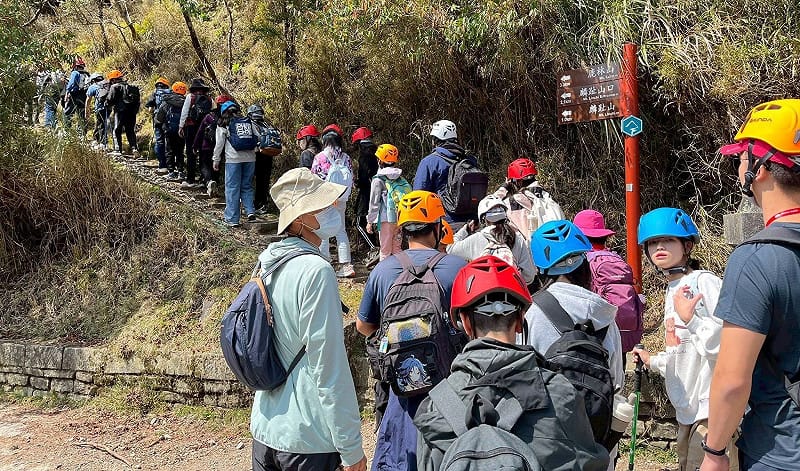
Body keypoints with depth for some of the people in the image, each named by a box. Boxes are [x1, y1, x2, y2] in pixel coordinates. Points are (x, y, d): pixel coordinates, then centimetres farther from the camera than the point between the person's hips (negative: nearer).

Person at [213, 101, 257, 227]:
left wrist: (216, 160, 9)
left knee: (232, 188, 2)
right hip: (250, 158, 3)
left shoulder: (223, 125, 5)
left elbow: (219, 144, 2)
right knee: (247, 186, 16)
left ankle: (232, 219, 3)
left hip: (233, 159, -3)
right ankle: (250, 211, 0)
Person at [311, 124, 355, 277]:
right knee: (341, 231, 10)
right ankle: (346, 264, 6)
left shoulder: (319, 157, -9)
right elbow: (351, 180, 3)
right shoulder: (346, 157, 0)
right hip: (341, 200, 4)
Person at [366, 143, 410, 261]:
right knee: (397, 248, 15)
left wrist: (370, 221, 1)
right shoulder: (401, 178, 5)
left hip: (386, 219, -5)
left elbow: (374, 203, -7)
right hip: (400, 219, 5)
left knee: (385, 250, 2)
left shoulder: (378, 180, -9)